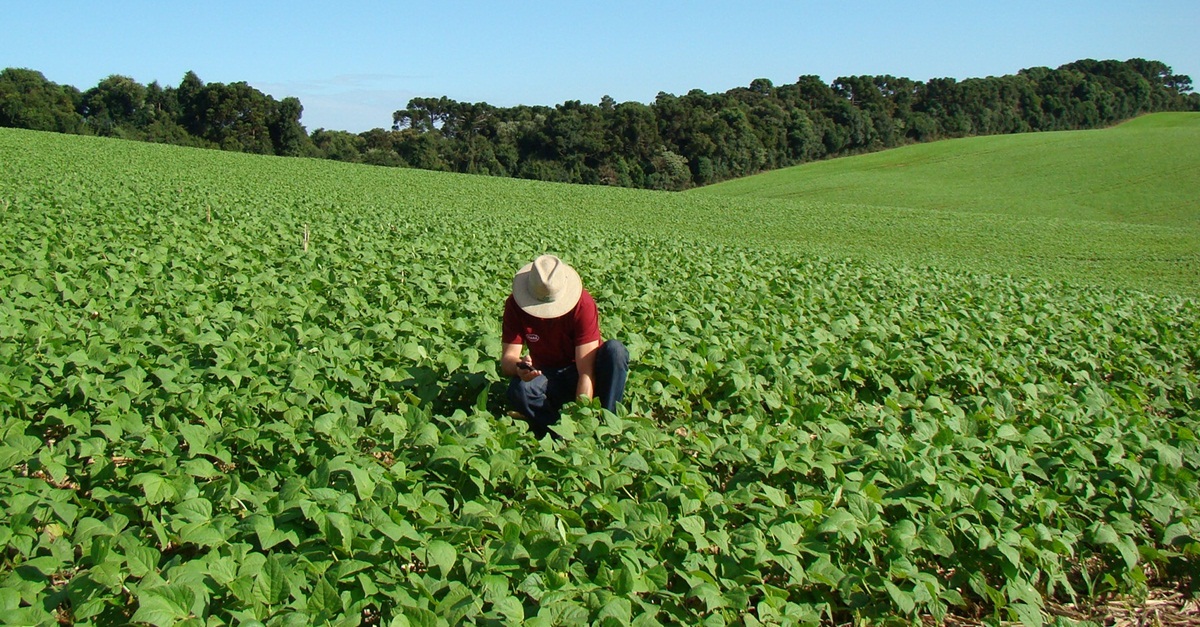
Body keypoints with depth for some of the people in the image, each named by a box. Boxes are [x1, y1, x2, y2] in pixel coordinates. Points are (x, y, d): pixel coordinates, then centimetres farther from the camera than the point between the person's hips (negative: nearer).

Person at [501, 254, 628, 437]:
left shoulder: (583, 304, -24)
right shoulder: (515, 304, -16)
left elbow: (586, 371, -28)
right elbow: (507, 360, -19)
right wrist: (518, 367, -44)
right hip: (549, 378, 1)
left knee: (615, 350, -32)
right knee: (518, 389, -31)